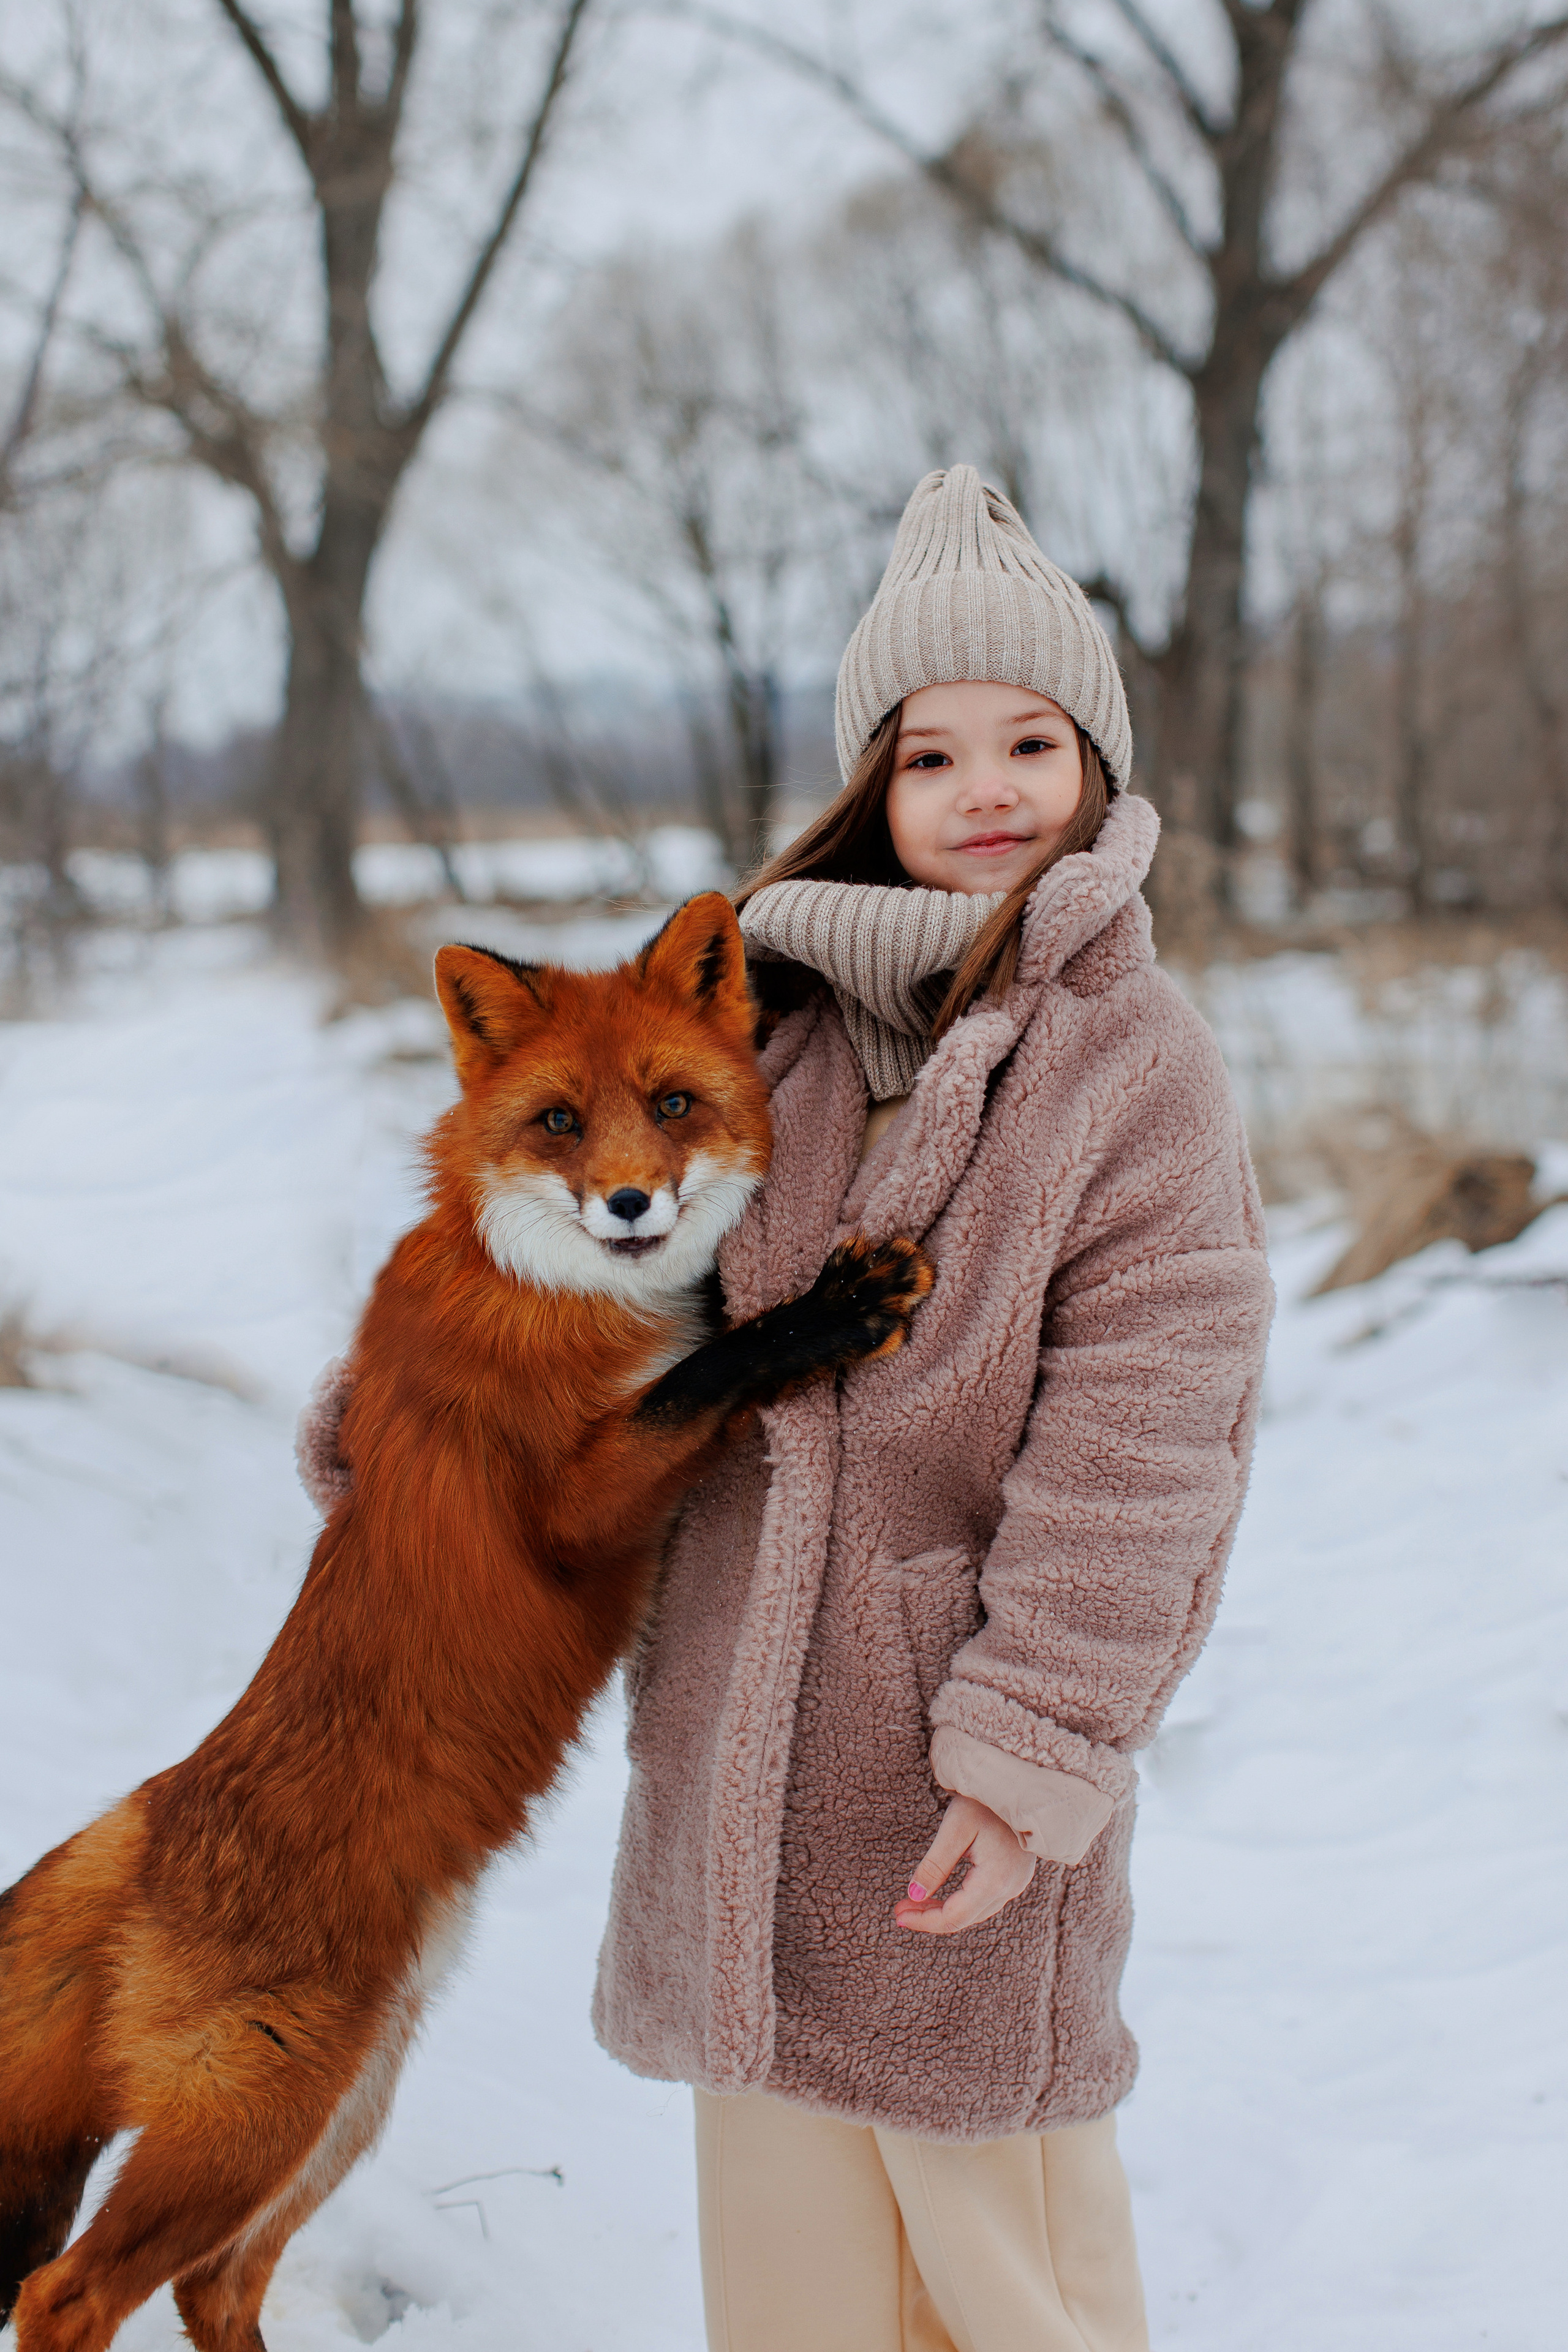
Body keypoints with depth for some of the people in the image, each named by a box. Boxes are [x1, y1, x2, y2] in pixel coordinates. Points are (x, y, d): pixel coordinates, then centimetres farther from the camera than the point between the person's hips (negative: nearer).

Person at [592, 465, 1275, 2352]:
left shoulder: (1141, 1067, -10)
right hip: (745, 1720, 5)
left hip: (957, 1726, -5)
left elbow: (1137, 1439, -14)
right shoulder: (783, 1025, 7)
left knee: (983, 2182, 8)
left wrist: (1036, 1749, -17)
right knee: (781, 2190, 16)